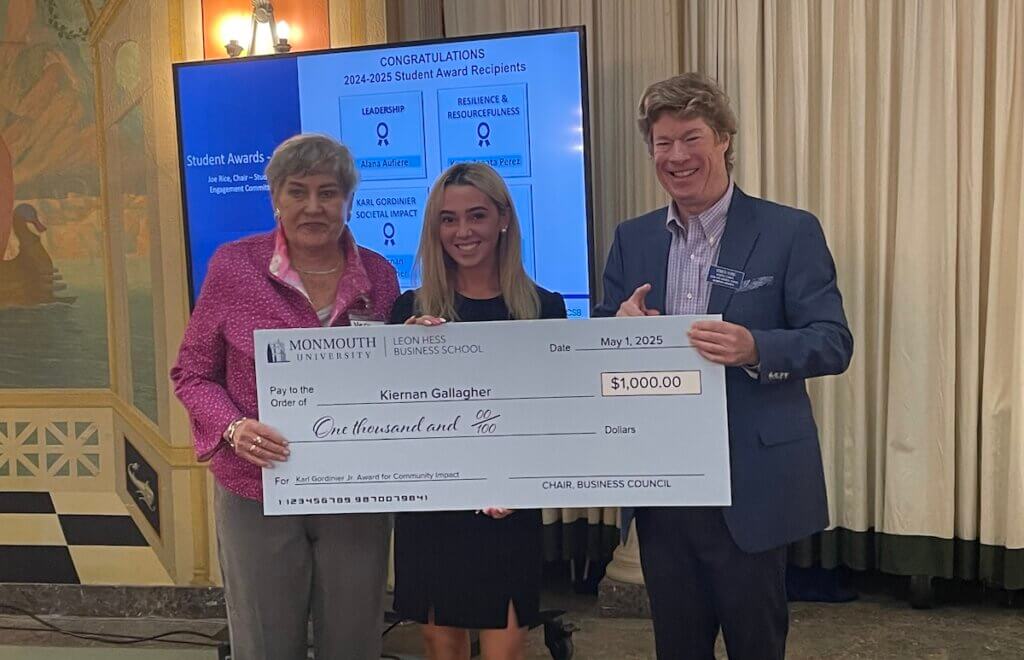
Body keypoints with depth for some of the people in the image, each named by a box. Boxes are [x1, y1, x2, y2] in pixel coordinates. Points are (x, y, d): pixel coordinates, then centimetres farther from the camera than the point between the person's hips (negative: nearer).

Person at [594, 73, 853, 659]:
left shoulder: (790, 231, -5)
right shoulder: (633, 239, 8)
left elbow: (834, 342, -10)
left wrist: (755, 347, -29)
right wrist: (620, 327, -14)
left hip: (752, 484, -4)